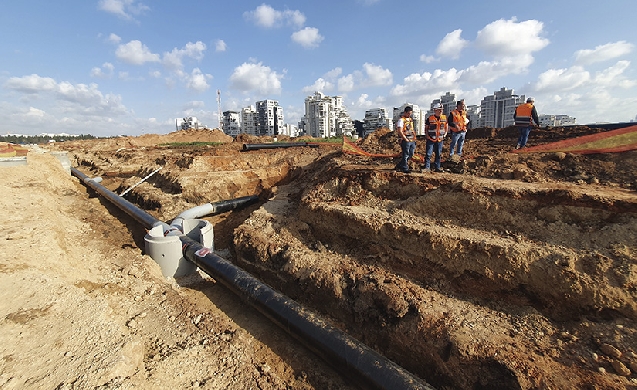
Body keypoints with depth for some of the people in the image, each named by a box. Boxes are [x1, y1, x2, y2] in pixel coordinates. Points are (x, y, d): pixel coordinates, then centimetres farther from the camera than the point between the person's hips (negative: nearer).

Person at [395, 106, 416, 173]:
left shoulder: (410, 119, 17)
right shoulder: (401, 120, -10)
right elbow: (400, 132, -18)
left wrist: (414, 137, 13)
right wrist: (406, 139, -16)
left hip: (412, 140, 8)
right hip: (406, 141, -8)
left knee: (411, 154, 12)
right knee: (406, 155, -1)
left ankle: (399, 166, 22)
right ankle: (405, 168, 10)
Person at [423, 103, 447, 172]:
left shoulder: (444, 118, 5)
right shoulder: (430, 118, -5)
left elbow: (446, 126, 20)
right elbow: (426, 128, 5)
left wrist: (445, 133, 8)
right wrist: (427, 136, -4)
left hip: (440, 140, 4)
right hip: (431, 140, -3)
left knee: (438, 154, 9)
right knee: (428, 154, -7)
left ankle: (437, 167, 17)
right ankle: (427, 167, 0)